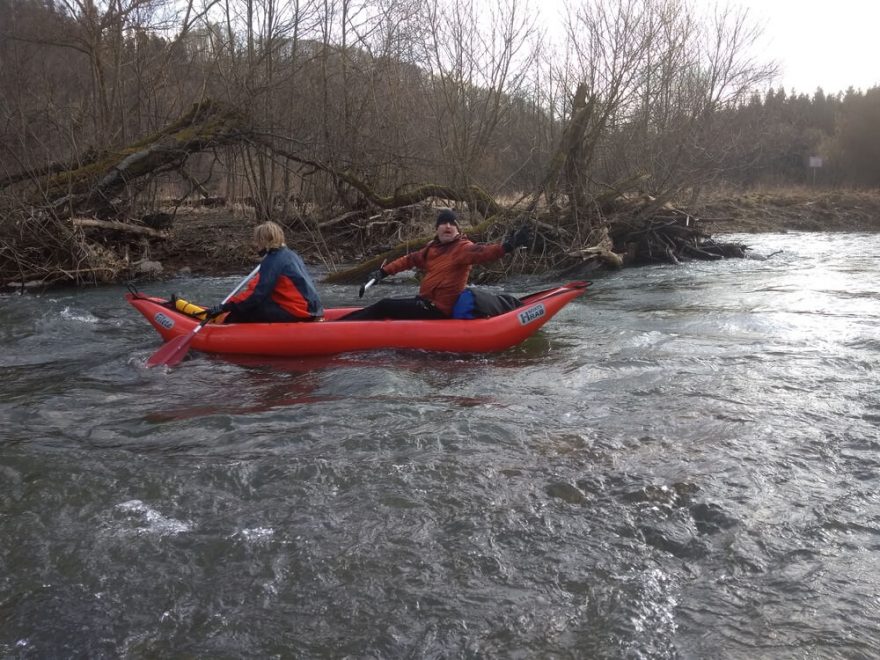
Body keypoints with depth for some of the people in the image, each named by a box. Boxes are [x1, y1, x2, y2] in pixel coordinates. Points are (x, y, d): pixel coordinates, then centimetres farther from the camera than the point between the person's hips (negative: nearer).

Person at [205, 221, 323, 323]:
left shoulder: (272, 261, -13)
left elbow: (257, 294, -18)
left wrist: (225, 307, -15)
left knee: (241, 313, -10)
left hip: (297, 312, -10)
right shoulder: (289, 254, 15)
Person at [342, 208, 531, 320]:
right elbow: (410, 259, 21)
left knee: (384, 306, -8)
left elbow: (481, 252, -31)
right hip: (426, 302, 8)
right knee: (386, 305, 12)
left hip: (438, 311, -8)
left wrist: (506, 246, -50)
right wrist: (384, 271, 18)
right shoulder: (432, 248, 11)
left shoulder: (463, 248, -13)